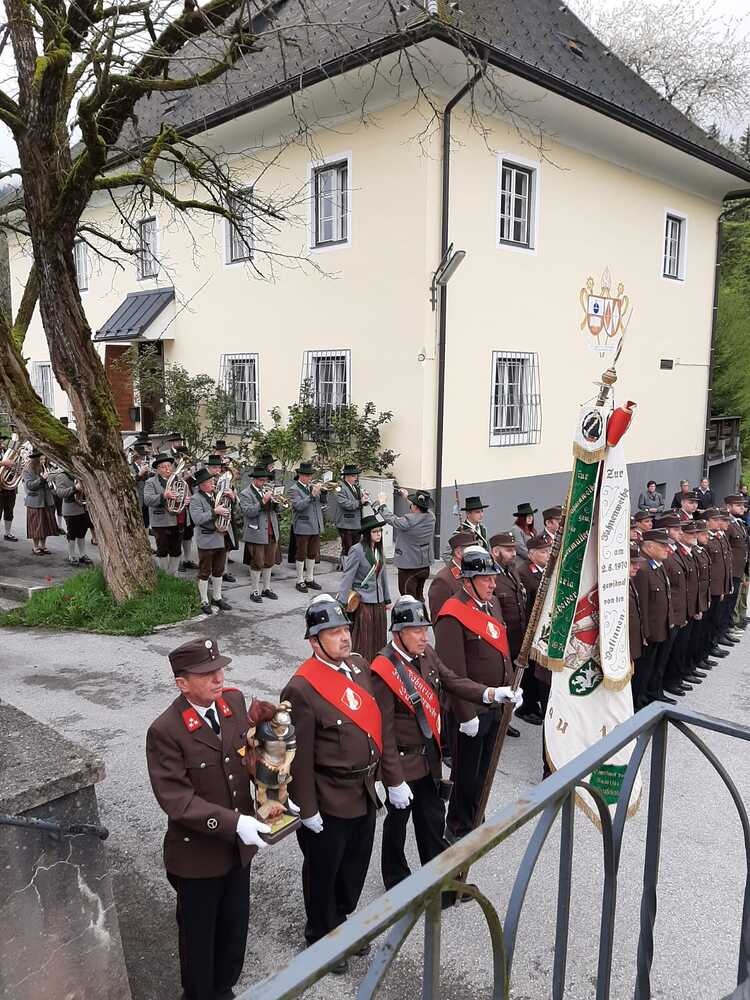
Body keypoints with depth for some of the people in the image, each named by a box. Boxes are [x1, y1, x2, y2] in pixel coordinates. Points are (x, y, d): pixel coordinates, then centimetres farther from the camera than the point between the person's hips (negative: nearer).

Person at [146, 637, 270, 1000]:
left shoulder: (235, 700, -8)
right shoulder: (165, 731, -25)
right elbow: (176, 799, -25)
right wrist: (233, 823, -30)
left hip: (239, 846, 5)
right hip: (197, 853, -5)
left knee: (235, 928, 23)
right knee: (199, 934, 19)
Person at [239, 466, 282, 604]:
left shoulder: (267, 491, 13)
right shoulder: (246, 494, -7)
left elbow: (276, 510, 12)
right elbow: (248, 512, -20)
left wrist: (275, 502, -9)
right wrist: (263, 501, -24)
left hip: (272, 533, 7)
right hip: (256, 534, -6)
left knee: (269, 562, 13)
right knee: (257, 564, -1)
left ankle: (266, 588, 25)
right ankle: (255, 591, 10)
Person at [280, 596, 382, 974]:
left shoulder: (360, 665, -1)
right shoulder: (302, 688, -24)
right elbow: (300, 757, -20)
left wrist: (379, 775, 13)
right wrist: (307, 810, -15)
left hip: (365, 794, 7)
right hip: (330, 801, -7)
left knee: (355, 867, 25)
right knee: (323, 872, 17)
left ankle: (342, 921, 50)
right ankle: (320, 937, 41)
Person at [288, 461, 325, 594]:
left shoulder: (312, 486, 10)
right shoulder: (293, 490, -8)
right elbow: (299, 506, -22)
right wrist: (312, 495, -28)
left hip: (315, 527, 6)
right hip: (302, 527, -6)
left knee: (313, 554, 13)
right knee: (301, 554, 2)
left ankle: (309, 579, 25)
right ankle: (300, 581, 11)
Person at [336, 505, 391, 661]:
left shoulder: (378, 549, 7)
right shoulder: (357, 550, -15)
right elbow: (347, 578, -15)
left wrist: (387, 599, 18)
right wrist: (343, 603, -18)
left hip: (379, 602, 7)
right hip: (362, 602, -7)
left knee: (378, 641, 14)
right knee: (362, 643, 0)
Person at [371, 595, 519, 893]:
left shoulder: (426, 654, -3)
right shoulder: (384, 671, -26)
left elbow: (452, 681, -1)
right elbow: (384, 732, -23)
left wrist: (490, 693, -19)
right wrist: (394, 781, -20)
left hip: (430, 757, 6)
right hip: (403, 762, -6)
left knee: (433, 820, 19)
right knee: (397, 822, 16)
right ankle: (396, 880, 38)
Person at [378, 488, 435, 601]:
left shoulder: (408, 521, -24)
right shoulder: (431, 517, -6)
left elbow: (391, 519, -11)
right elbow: (421, 511, 15)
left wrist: (382, 504, 5)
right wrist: (407, 496, 25)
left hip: (409, 566, -7)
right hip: (425, 565, 7)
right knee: (419, 596, 21)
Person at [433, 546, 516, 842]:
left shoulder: (492, 603, 5)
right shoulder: (453, 615, -23)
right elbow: (453, 672, -23)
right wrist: (465, 715, -21)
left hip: (497, 705, 8)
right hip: (472, 709, -8)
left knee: (484, 770, 22)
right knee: (466, 773, 10)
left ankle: (475, 819, 41)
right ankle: (458, 829, 29)